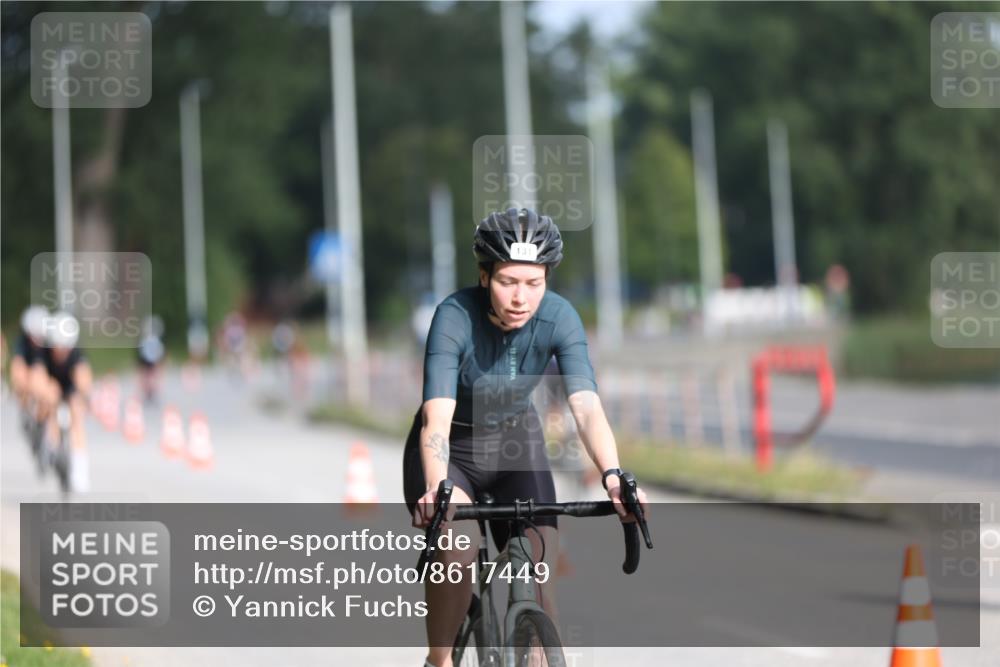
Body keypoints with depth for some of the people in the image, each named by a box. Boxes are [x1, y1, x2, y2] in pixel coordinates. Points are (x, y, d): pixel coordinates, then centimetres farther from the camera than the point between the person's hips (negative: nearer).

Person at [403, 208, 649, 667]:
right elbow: (437, 416, -39)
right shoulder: (455, 317, -29)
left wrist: (613, 476, -49)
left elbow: (587, 406, -31)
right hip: (453, 448, -3)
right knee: (458, 545, -30)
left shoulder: (558, 317, -21)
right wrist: (437, 489, -57)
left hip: (516, 442, 3)